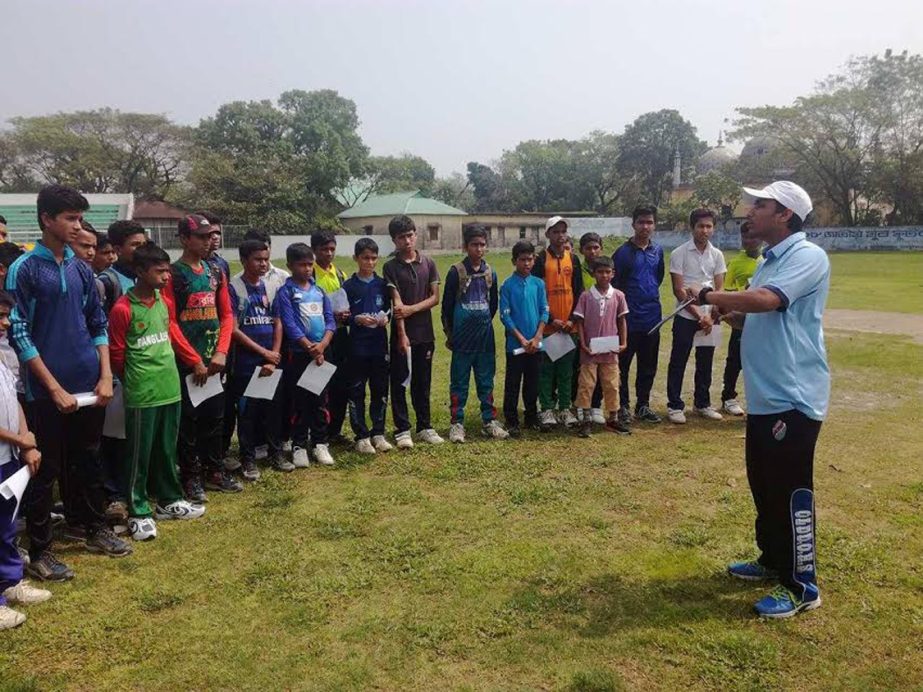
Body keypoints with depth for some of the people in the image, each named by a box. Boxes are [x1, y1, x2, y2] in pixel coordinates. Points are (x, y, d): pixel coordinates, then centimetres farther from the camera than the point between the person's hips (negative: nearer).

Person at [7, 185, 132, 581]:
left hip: (89, 386, 5)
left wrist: (105, 377, 1)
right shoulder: (24, 269, -9)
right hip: (46, 391, -5)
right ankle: (39, 551, 18)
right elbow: (19, 335, -12)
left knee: (89, 461, 17)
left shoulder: (81, 269, 8)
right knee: (46, 470, 4)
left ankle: (96, 530, 32)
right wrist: (54, 388, -15)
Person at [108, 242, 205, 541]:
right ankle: (138, 512, 15)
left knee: (167, 449, 17)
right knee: (139, 454, 4)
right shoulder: (123, 309, -14)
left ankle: (168, 500, 31)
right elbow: (116, 355, -8)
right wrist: (136, 380, 4)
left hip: (170, 389, 7)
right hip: (141, 395, -6)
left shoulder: (164, 302, 7)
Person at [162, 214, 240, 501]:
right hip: (186, 362, -6)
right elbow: (169, 323, -14)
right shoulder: (172, 274, -9)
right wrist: (195, 361, -14)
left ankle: (215, 471, 26)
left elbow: (227, 315, 10)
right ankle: (191, 477, 15)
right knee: (188, 419, 3)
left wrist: (221, 352, -4)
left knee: (215, 416, 13)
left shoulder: (216, 272, 10)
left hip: (213, 360, 6)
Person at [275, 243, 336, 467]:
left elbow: (330, 320, 4)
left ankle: (320, 443, 20)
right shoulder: (285, 292, -6)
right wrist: (310, 348, -18)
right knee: (300, 402, 2)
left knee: (321, 401, 9)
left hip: (322, 352, 4)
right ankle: (299, 446, 14)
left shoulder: (319, 290, 9)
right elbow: (290, 325, -13)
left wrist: (322, 345, -12)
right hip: (298, 354, -4)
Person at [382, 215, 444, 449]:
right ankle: (402, 429, 13)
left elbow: (435, 297, 0)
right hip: (401, 333, -3)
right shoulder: (391, 267, -4)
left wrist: (412, 309, -15)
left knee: (423, 382, 11)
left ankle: (424, 427, 21)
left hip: (425, 333, 3)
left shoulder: (428, 263, 5)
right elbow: (397, 302, -12)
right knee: (399, 382, 4)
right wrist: (402, 335, -18)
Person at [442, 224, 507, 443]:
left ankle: (489, 421, 19)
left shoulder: (490, 273, 7)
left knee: (486, 381, 10)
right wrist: (449, 334, 1)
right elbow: (447, 304, -2)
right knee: (459, 382, 3)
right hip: (462, 339, -4)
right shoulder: (456, 271, -6)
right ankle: (457, 423, 10)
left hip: (485, 337, 4)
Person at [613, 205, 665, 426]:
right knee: (623, 364, 4)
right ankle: (624, 406, 14)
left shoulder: (657, 250, 7)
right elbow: (614, 285, -4)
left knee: (648, 366, 11)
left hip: (652, 317, 5)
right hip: (629, 318, -5)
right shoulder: (623, 252, -7)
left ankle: (643, 405, 23)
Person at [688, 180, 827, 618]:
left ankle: (803, 586, 10)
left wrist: (708, 296, -17)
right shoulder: (770, 261, 16)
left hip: (793, 398, -10)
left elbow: (765, 300, -30)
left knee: (791, 492, -3)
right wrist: (726, 313, 0)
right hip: (764, 397, 10)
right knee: (763, 486, 18)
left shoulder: (807, 257, -13)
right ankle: (773, 561, 34)